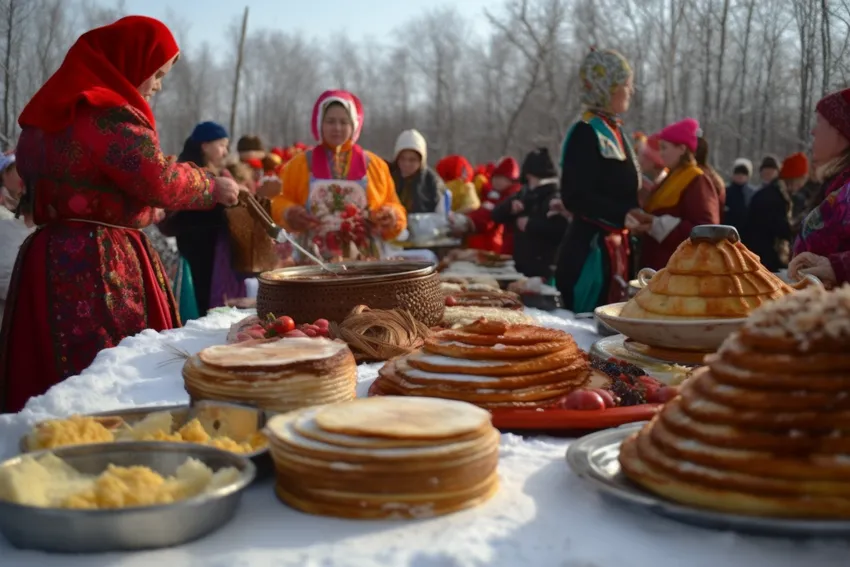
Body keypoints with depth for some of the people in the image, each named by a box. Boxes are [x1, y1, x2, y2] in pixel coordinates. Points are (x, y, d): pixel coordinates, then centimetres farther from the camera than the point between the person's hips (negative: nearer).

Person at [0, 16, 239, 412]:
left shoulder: (51, 110, 18)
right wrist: (212, 187, -1)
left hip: (50, 258, 9)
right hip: (96, 266, -9)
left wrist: (145, 210, 26)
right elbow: (158, 181, -20)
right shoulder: (109, 112, -12)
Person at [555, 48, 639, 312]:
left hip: (615, 246, 9)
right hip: (590, 249, -9)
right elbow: (576, 197, -21)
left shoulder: (614, 130, 15)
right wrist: (625, 216, -23)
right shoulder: (585, 134, -13)